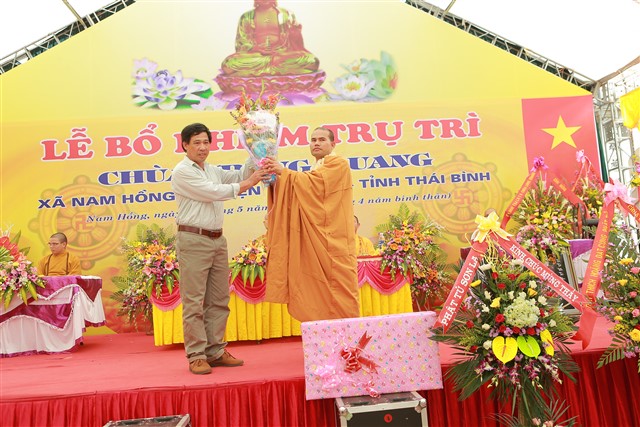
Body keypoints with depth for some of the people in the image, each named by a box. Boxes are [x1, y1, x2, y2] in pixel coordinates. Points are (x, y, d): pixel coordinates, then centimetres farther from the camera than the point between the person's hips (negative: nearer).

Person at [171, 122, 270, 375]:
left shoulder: (213, 170, 19)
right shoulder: (182, 172, -5)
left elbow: (238, 178, 16)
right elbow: (213, 192, -12)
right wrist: (247, 184, -12)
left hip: (217, 239, 8)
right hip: (193, 240, -7)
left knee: (219, 299, 9)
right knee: (194, 301, -2)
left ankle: (215, 351, 18)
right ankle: (196, 356, 6)